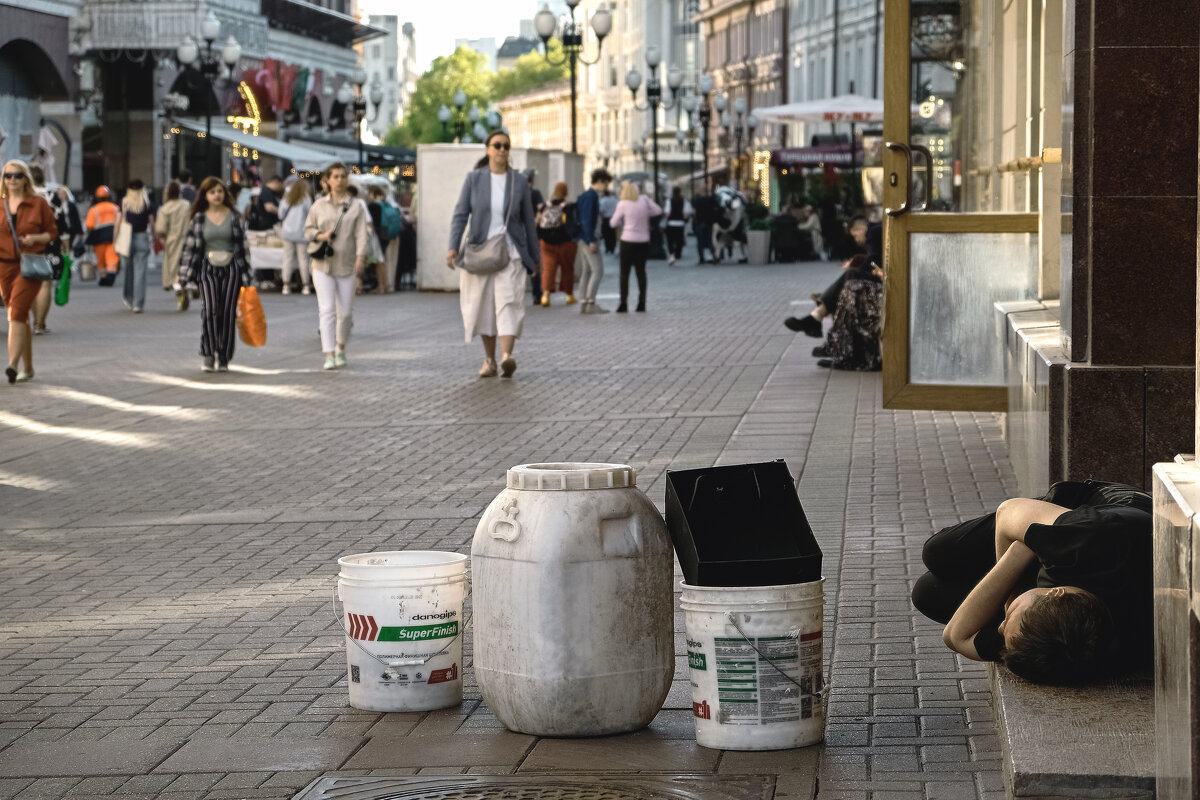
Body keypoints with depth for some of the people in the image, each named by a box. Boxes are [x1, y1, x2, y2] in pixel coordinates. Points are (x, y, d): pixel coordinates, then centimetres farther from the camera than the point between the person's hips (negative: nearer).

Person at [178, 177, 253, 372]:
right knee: (211, 310, -18)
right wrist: (184, 276, 2)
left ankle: (224, 358, 9)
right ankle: (207, 355, -8)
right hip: (209, 269, -1)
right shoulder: (199, 219, 6)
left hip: (231, 268, 1)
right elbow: (190, 246, 6)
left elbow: (242, 245, 7)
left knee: (228, 312, 0)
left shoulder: (234, 217, 6)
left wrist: (246, 275, 3)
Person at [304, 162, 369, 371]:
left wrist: (360, 258, -16)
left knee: (345, 312, 5)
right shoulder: (319, 205, 7)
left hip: (346, 265, 0)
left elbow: (361, 234, -4)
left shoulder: (356, 206, 3)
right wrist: (320, 235, -8)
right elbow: (308, 228, 14)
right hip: (323, 265, 0)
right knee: (327, 310, -10)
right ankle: (329, 355, -13)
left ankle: (340, 347, 31)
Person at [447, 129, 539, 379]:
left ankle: (507, 358, -31)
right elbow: (460, 214, -2)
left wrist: (535, 257, 10)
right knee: (483, 306, 6)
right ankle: (489, 360, 18)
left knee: (508, 303, -16)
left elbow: (528, 222, 7)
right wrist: (453, 248, -13)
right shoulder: (474, 179, 1)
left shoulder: (520, 183, 1)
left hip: (510, 253, -1)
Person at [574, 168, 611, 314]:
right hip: (589, 237, -10)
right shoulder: (591, 196, -13)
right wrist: (592, 241, -21)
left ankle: (584, 303, 10)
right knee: (598, 270, -10)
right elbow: (587, 219, -19)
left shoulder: (585, 195, 17)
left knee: (586, 271, 10)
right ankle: (590, 303, -12)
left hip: (585, 239, 10)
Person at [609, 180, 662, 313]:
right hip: (643, 241, 3)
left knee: (624, 272, 3)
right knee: (641, 271, 10)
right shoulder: (644, 199, -1)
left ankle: (623, 303, -2)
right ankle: (641, 303, 7)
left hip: (628, 240, -3)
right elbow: (658, 210, 6)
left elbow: (614, 223, 0)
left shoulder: (622, 204, -9)